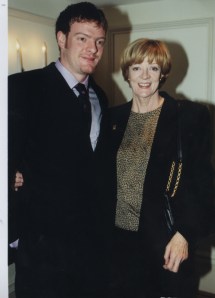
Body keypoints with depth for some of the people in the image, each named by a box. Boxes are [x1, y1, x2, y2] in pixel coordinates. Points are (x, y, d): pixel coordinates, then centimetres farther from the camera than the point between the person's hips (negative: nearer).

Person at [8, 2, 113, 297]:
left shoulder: (99, 97, 10)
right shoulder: (23, 87, -11)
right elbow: (7, 158, -15)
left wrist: (103, 226, 8)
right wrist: (15, 231, -15)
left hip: (95, 242, 6)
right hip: (43, 244, -6)